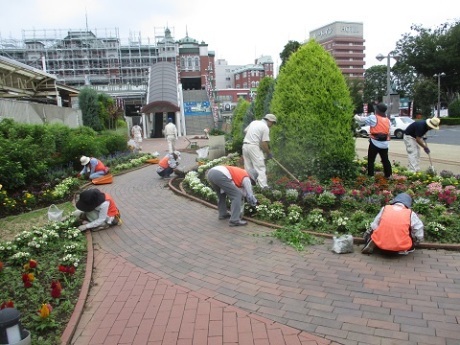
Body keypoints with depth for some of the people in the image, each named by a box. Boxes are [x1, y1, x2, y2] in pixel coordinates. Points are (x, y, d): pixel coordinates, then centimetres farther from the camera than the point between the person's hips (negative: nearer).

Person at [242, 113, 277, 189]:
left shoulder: (254, 122, 14)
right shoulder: (265, 127, -7)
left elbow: (245, 131, 22)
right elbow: (264, 144, -11)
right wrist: (269, 153, 1)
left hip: (245, 145, 8)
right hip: (254, 147, -8)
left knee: (248, 168, 12)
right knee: (260, 168, -7)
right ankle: (264, 186, -12)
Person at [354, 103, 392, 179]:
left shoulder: (373, 118, -9)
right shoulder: (388, 120, 9)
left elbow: (361, 119, -1)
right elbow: (389, 132, 10)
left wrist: (355, 116, 16)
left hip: (375, 143, -5)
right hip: (385, 143, 5)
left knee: (371, 160, 4)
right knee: (385, 160, 16)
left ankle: (370, 175, 3)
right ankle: (388, 175, 22)